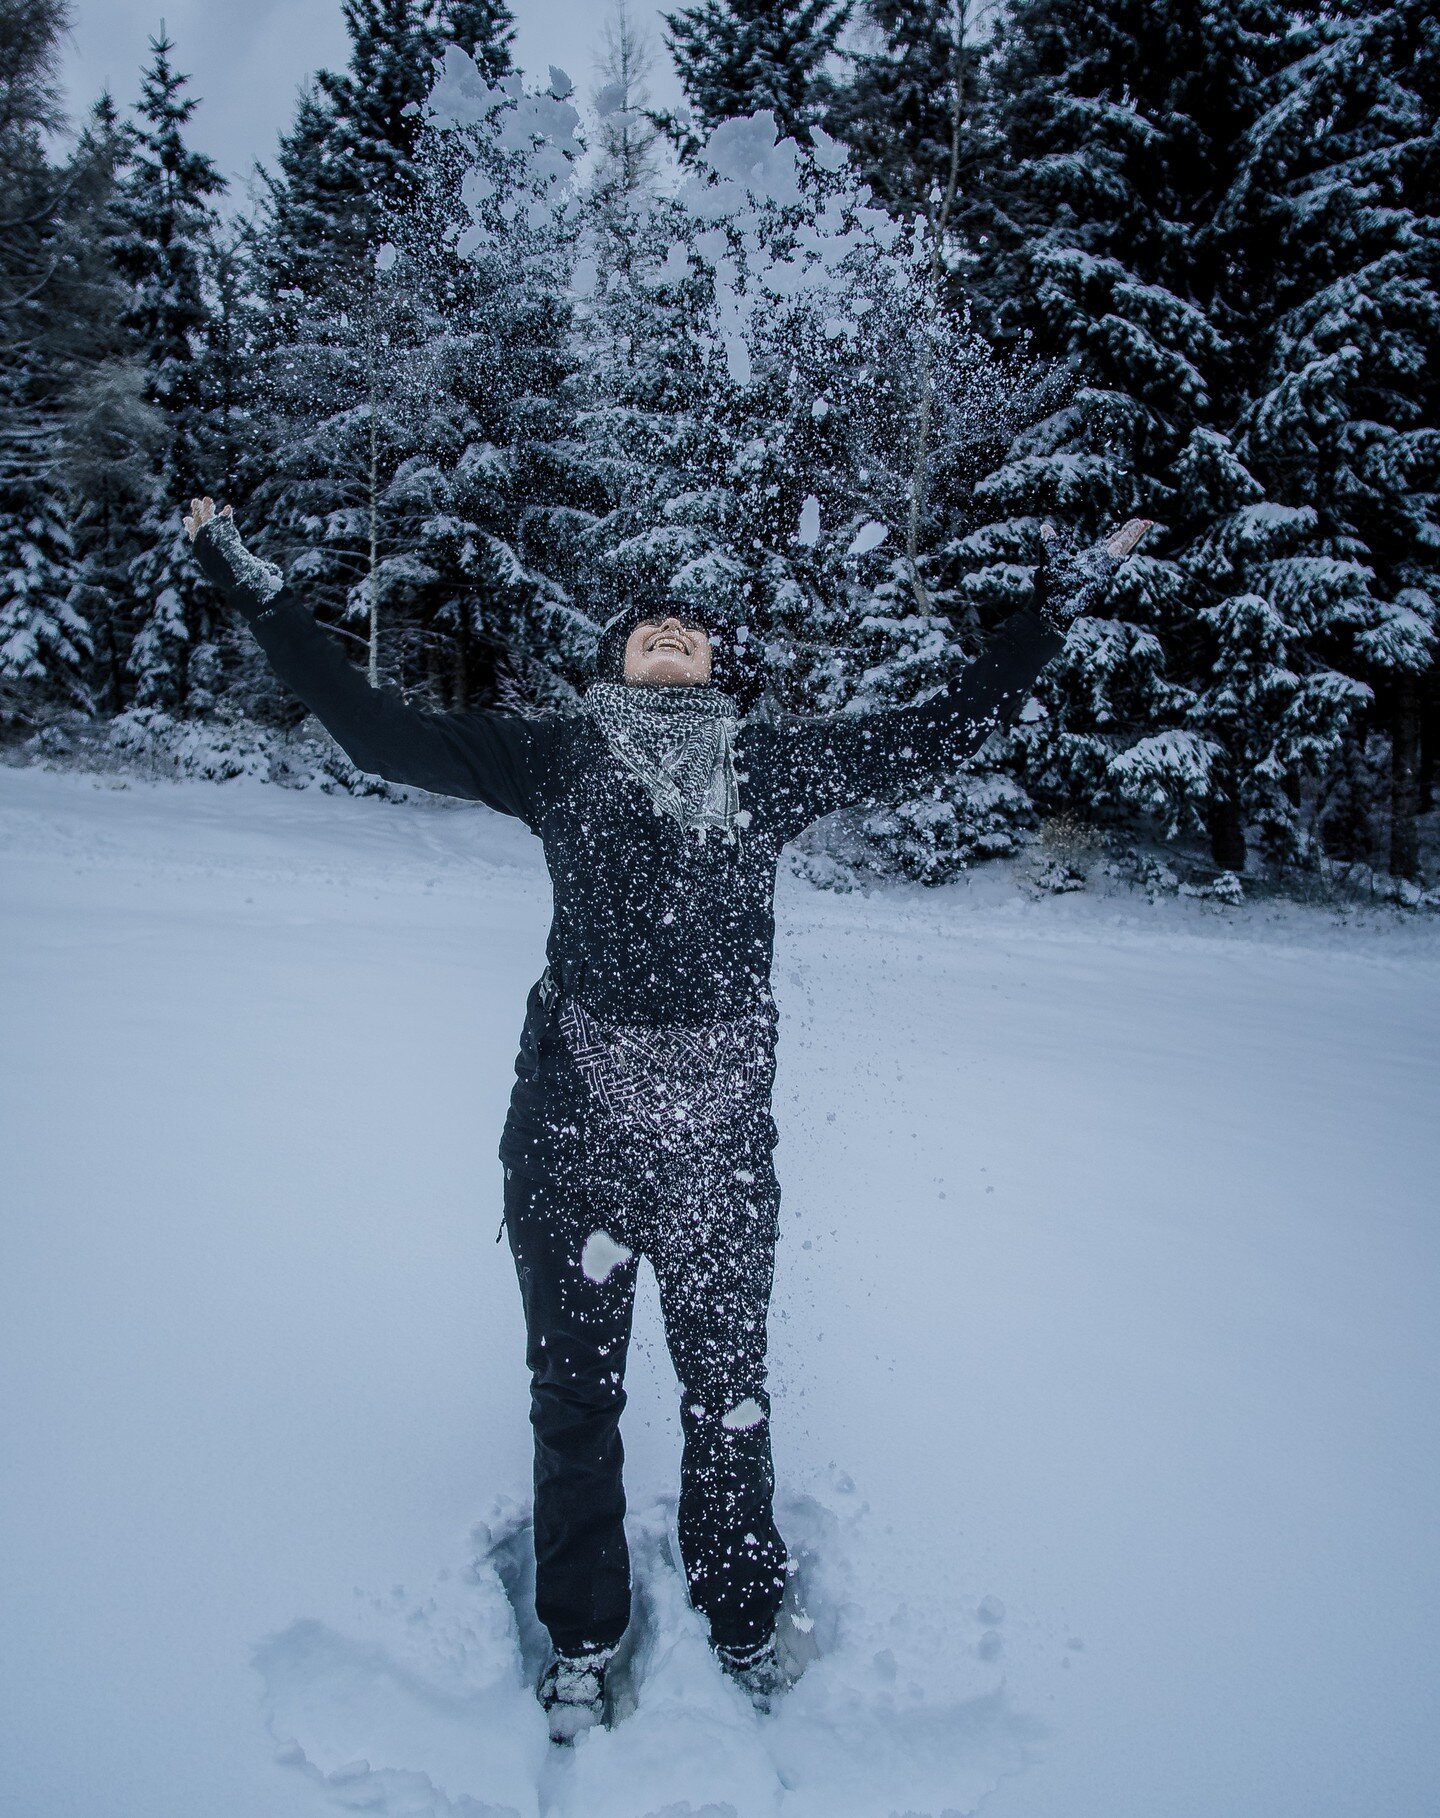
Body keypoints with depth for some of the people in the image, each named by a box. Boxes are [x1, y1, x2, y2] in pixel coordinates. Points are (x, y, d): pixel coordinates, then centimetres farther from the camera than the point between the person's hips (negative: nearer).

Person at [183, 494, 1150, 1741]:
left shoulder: (777, 761, 6)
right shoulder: (558, 755, 3)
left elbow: (943, 734, 12)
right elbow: (379, 732, 6)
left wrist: (1055, 609, 14)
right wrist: (261, 593, 6)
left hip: (722, 1129, 1)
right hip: (571, 1123, 0)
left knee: (728, 1384, 17)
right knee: (574, 1386, 15)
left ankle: (744, 1619, 43)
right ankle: (582, 1639, 40)